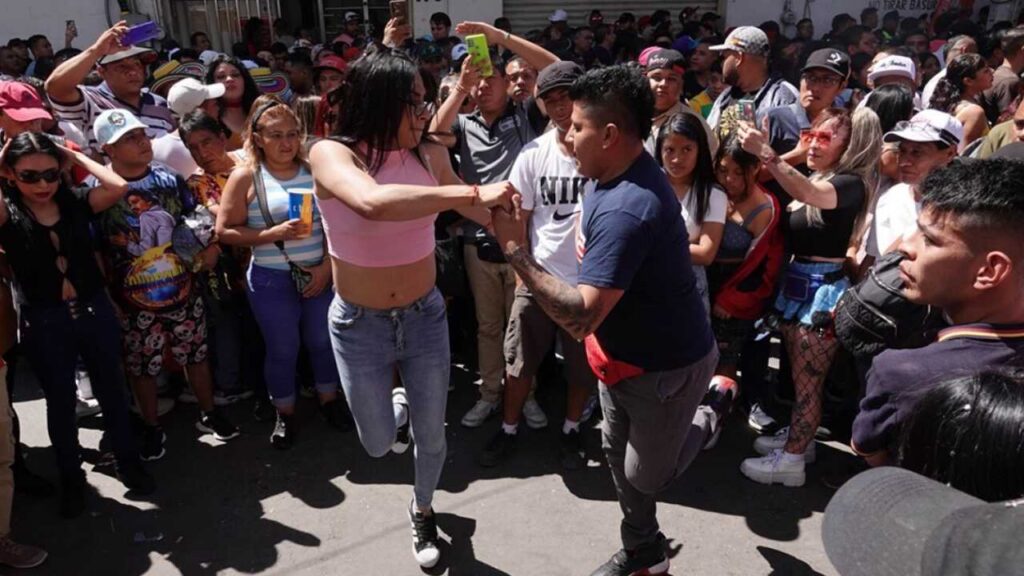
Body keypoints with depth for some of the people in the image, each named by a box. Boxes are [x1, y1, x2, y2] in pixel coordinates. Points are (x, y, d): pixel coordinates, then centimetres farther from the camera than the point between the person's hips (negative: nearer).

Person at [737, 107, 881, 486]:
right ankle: (798, 436, 37)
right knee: (799, 374, 20)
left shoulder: (853, 183, -14)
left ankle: (791, 460, 12)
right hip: (796, 282, 8)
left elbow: (813, 195, -36)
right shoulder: (811, 177, 11)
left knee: (807, 379, 2)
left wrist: (765, 153, -44)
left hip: (824, 289, -8)